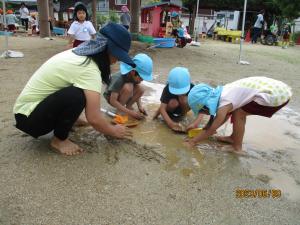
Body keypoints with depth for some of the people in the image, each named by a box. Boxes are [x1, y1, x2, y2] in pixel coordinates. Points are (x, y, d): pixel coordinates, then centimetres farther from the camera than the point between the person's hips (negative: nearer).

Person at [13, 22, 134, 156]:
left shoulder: (78, 53, 1)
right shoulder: (89, 69, -26)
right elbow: (93, 118, -27)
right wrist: (113, 131, -10)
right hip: (28, 117, -9)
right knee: (76, 95, -30)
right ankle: (59, 140, -7)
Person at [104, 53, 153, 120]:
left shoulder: (134, 76, -18)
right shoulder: (118, 79, -35)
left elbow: (137, 92, -2)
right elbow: (113, 101, -33)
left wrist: (140, 106, -18)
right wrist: (131, 113, -36)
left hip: (124, 97, 5)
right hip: (111, 98, -5)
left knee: (141, 88, -23)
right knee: (128, 87, -35)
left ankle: (128, 106, -2)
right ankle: (119, 110, -15)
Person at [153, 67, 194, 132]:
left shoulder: (191, 88, -28)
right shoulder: (168, 89, -30)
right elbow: (162, 108, -34)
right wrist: (170, 123, -49)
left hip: (182, 108, 1)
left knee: (185, 101, -33)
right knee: (173, 102, -36)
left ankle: (182, 115, -1)